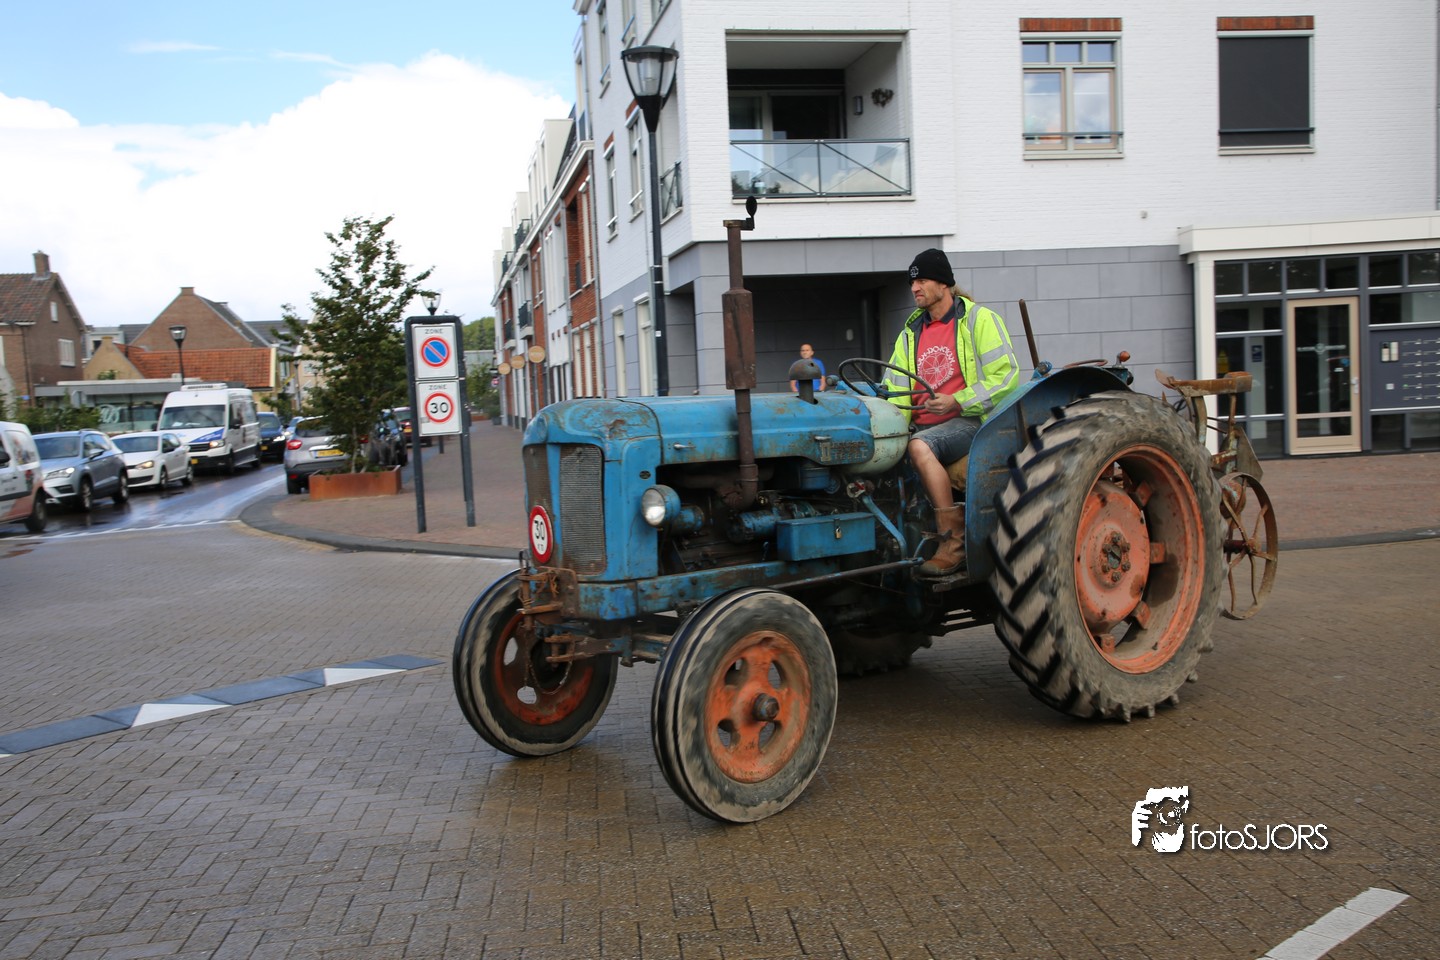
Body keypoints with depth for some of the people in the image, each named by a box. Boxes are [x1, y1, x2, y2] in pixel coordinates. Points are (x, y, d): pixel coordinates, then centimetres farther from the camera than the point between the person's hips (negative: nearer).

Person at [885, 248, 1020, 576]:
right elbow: (895, 391, 15)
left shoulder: (979, 319, 2)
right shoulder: (910, 333, 19)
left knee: (919, 447, -36)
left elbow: (1006, 376, -7)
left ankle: (954, 541, -29)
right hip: (921, 427, 6)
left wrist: (957, 402, -19)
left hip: (970, 421, -6)